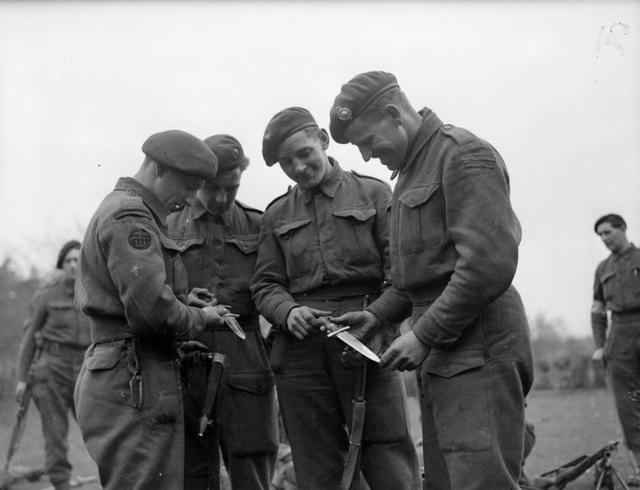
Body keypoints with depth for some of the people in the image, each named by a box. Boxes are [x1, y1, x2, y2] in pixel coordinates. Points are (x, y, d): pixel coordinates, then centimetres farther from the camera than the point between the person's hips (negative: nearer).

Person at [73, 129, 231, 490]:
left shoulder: (115, 209, 22)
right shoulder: (130, 219, -12)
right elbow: (151, 306, -22)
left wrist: (182, 299, 13)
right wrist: (200, 319, -5)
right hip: (136, 382, -11)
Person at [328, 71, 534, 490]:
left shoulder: (462, 154, -9)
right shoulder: (413, 169, 22)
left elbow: (490, 264, -19)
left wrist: (424, 335, -16)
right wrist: (378, 315, 10)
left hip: (478, 350, -10)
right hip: (442, 358, 10)